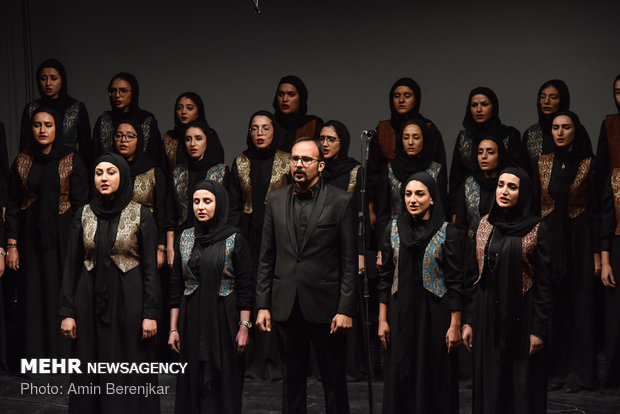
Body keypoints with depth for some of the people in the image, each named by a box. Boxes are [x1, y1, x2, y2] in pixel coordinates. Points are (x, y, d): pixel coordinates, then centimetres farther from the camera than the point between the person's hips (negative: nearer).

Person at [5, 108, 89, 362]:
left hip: (61, 235, -2)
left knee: (61, 292, -1)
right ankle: (33, 352, 16)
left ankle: (61, 352, 11)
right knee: (32, 293, 5)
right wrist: (12, 245, -1)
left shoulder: (71, 160, -2)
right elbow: (13, 205, 6)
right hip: (30, 236, 3)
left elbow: (80, 203, -4)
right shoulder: (22, 161, 6)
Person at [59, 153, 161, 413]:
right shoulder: (83, 215, 5)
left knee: (129, 372, 1)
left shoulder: (141, 215, -3)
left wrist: (151, 313, -10)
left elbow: (150, 267, -4)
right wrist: (67, 312, -1)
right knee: (91, 372, 6)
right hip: (91, 301, 3)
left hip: (128, 301, -3)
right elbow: (71, 266, 5)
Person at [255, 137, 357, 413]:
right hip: (286, 307, 3)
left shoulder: (340, 201, -3)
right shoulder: (276, 200, 8)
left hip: (325, 306, -3)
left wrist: (346, 310, -9)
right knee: (291, 380, 11)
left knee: (334, 380, 4)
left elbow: (349, 261, -4)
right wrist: (262, 305, 4)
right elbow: (266, 258, 9)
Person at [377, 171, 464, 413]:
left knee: (434, 377, 4)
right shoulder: (394, 228, 3)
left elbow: (455, 282, -6)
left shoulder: (448, 232, -6)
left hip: (435, 314, -3)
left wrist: (455, 325, -9)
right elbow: (385, 277, 5)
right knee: (401, 376, 8)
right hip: (401, 314, 3)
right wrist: (382, 319, 1)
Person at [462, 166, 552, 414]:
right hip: (487, 315, 4)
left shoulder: (537, 229, -6)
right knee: (489, 382, 9)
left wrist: (539, 329, -11)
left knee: (522, 383, 4)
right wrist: (468, 321, 3)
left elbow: (544, 282, -7)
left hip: (521, 316, -3)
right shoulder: (485, 225, 5)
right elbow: (474, 275, 7)